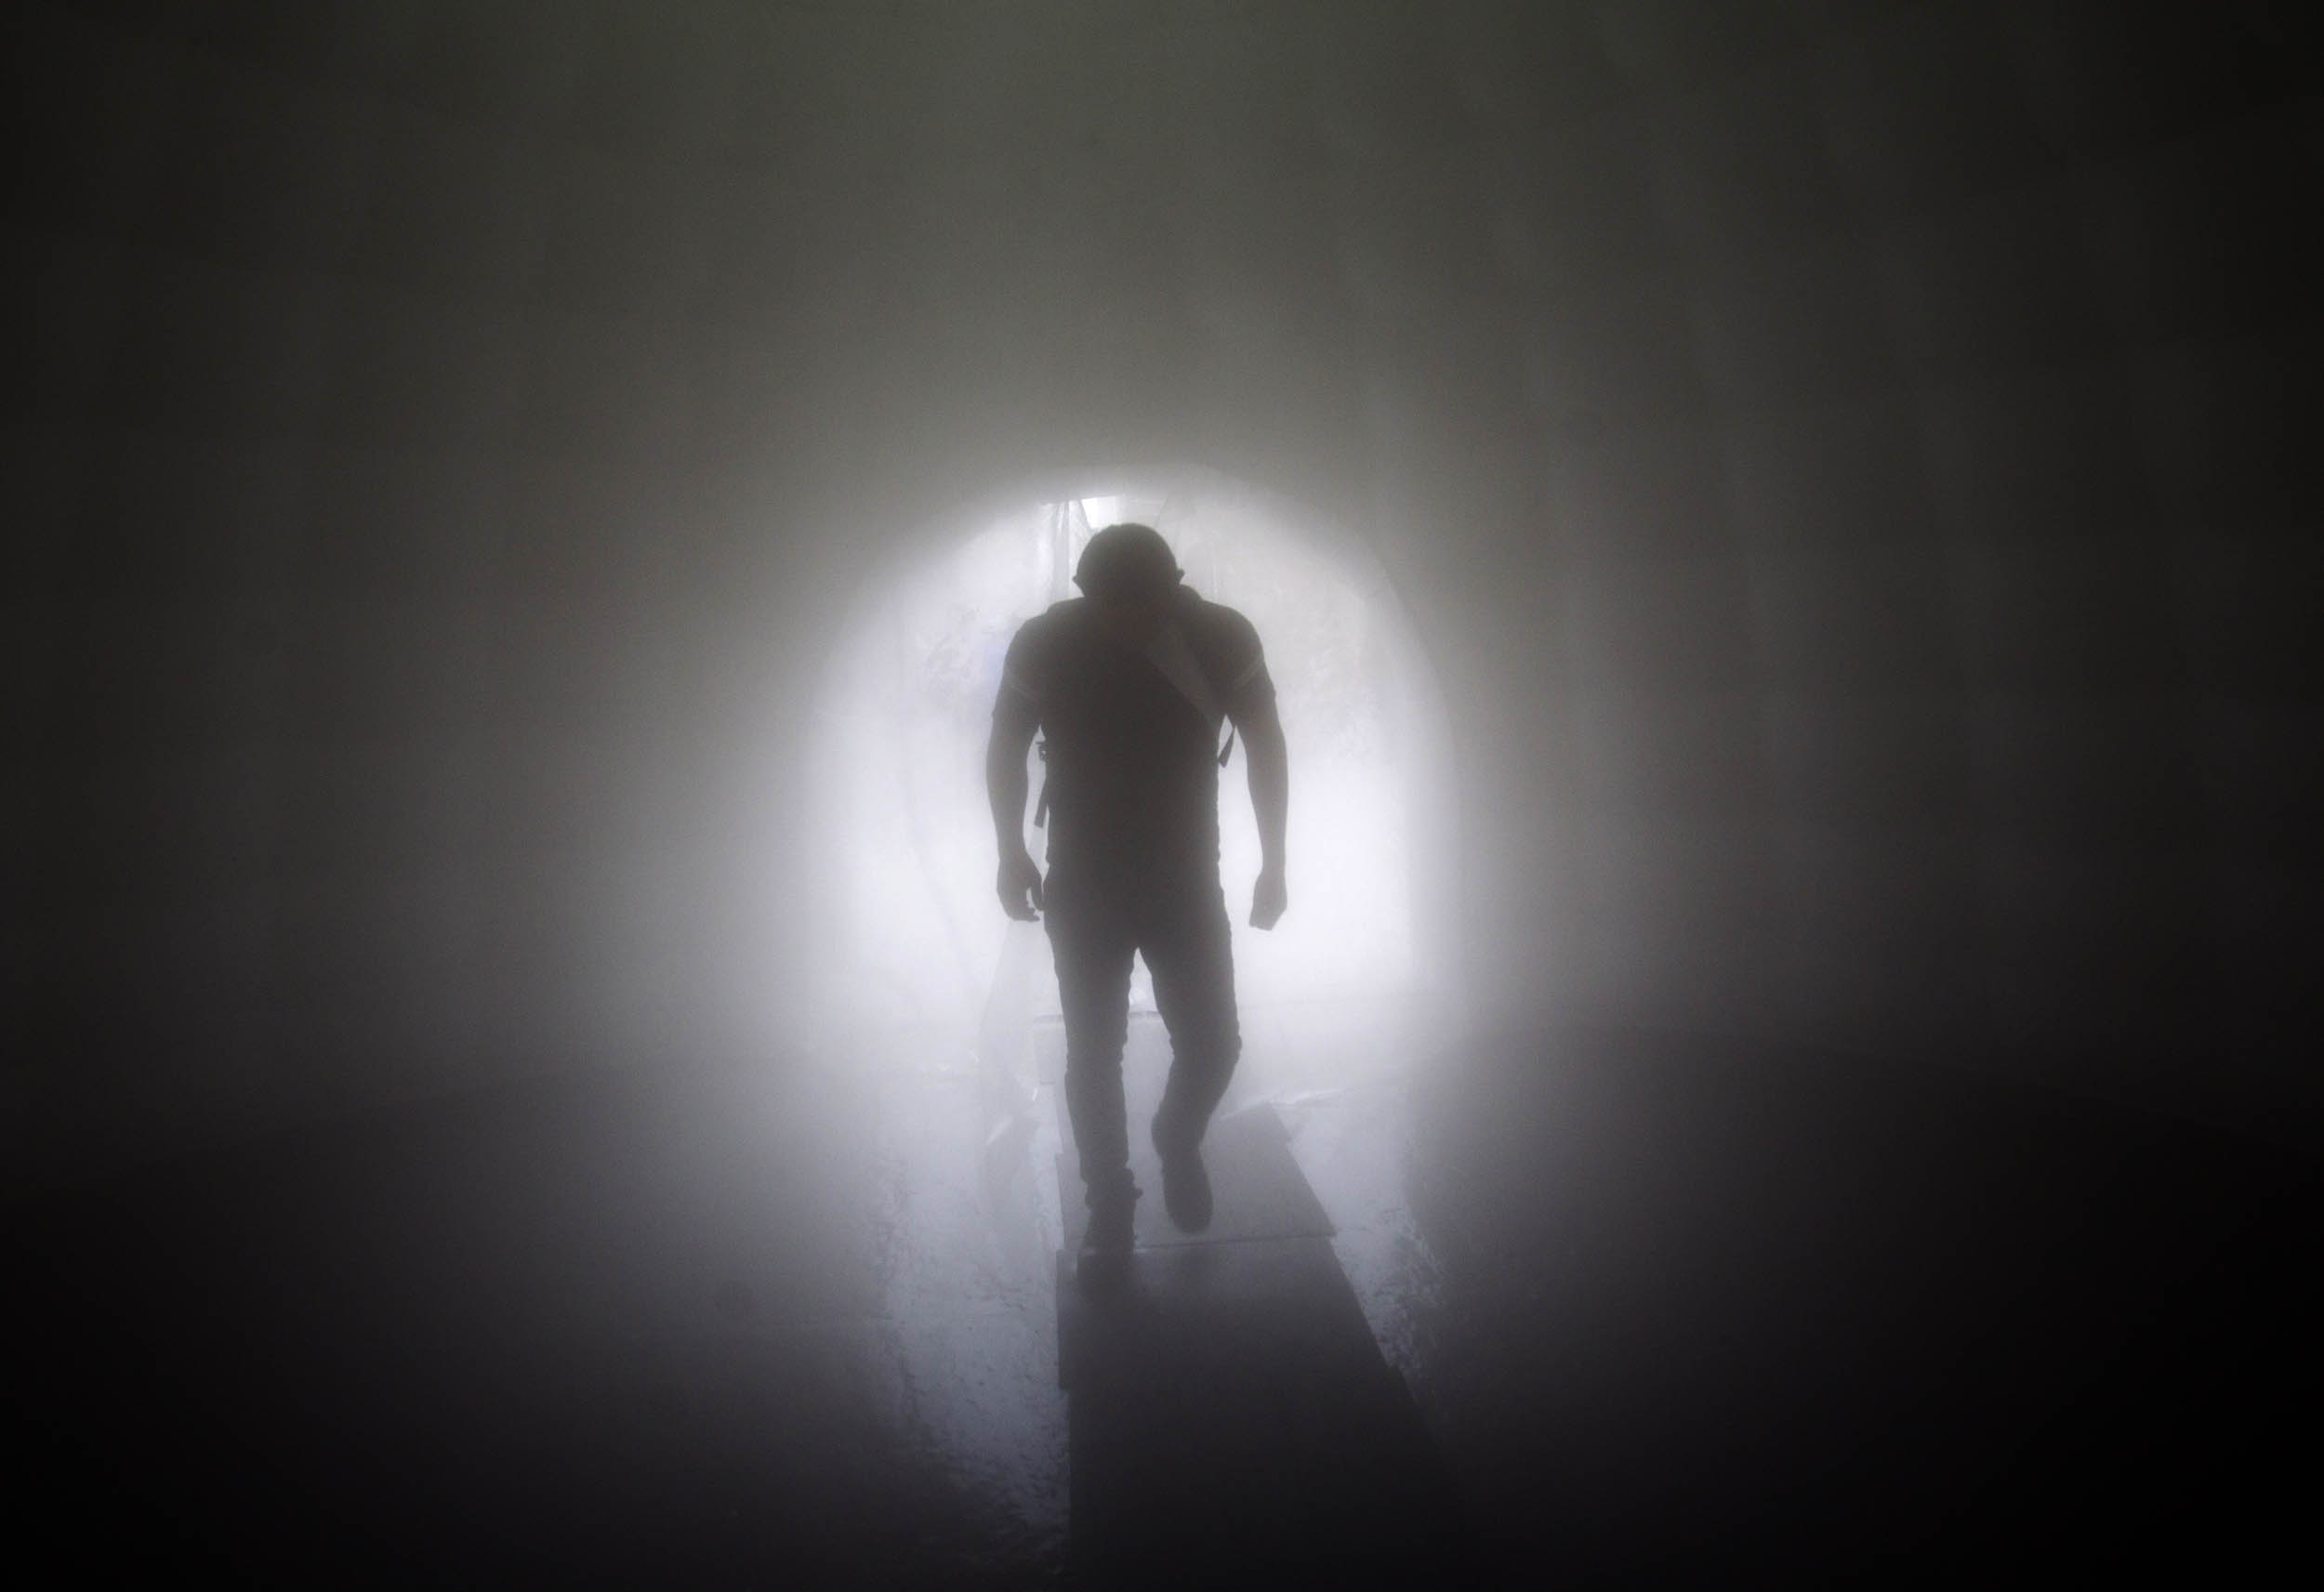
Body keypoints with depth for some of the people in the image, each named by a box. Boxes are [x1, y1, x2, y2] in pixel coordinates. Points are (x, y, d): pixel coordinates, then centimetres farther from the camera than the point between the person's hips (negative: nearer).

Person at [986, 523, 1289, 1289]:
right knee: (1093, 1054, 2)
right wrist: (1011, 852, 3)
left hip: (1187, 880, 1)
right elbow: (1007, 746, 2)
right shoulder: (1043, 643, -15)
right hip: (1081, 885, 0)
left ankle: (1178, 1145, 35)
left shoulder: (1222, 638, -15)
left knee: (1211, 1045, 2)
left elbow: (1265, 745, -1)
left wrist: (1274, 861, 0)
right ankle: (1109, 1211, 23)